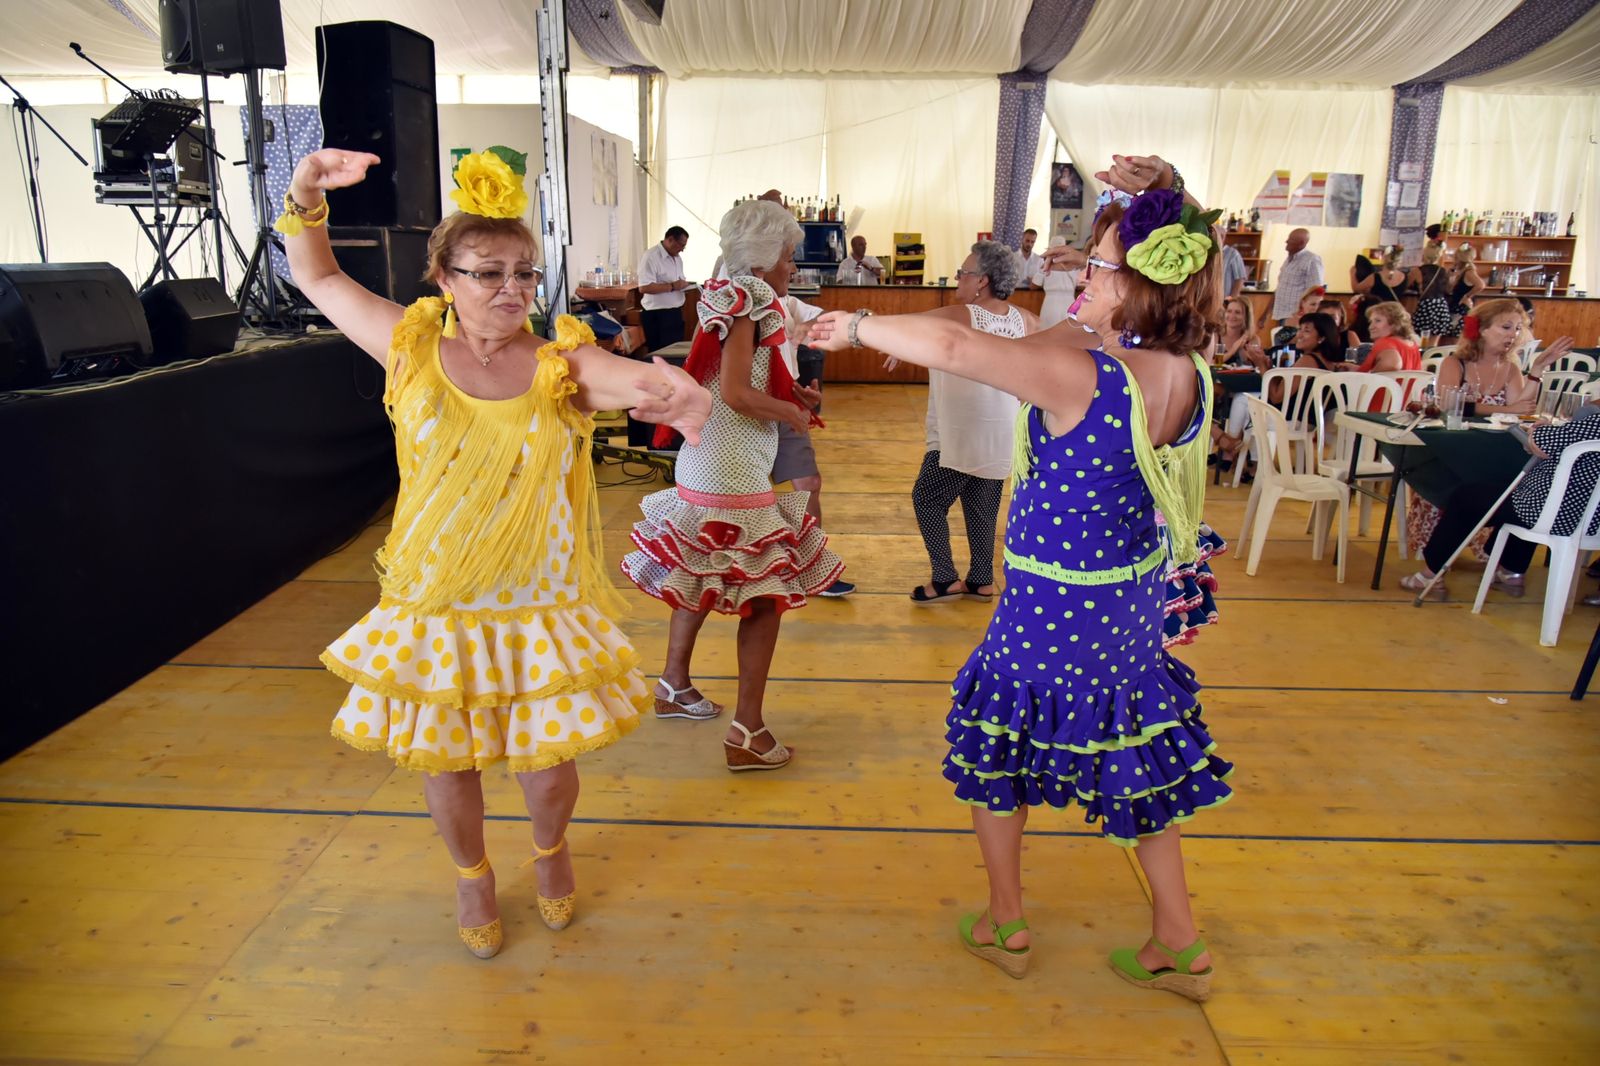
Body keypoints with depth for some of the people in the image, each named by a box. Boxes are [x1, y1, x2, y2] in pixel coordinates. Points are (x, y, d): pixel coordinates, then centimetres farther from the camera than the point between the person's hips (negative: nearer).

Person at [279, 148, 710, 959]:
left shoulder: (562, 367, -9)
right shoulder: (414, 349, -4)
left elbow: (653, 382, -24)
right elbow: (316, 276, 6)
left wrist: (678, 395, -48)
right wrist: (307, 188, -11)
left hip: (539, 608, -1)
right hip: (433, 607, 2)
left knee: (546, 766, 8)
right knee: (443, 760, 16)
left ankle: (550, 850, 46)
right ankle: (473, 876, 48)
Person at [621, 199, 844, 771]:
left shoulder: (731, 301, 14)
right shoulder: (748, 301, -14)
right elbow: (737, 393, -23)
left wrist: (786, 393, 12)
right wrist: (793, 412, -9)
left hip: (703, 465, 10)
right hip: (733, 474, -10)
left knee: (700, 581, 22)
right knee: (767, 594, -3)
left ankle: (674, 686, 38)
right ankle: (747, 732, 1)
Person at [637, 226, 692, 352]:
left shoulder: (677, 258, 13)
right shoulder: (651, 257, -15)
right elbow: (644, 287, -24)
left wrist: (683, 284, 2)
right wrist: (672, 286, -23)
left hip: (675, 312, 9)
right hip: (657, 315, -9)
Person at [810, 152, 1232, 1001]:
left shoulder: (1080, 377, -28)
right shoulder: (1188, 374, -7)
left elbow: (951, 345, -27)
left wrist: (858, 326, -11)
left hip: (1052, 607, -6)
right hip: (1135, 598, 7)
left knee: (996, 746, 17)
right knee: (1135, 759, 22)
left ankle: (1004, 925, 34)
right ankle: (1178, 946, 34)